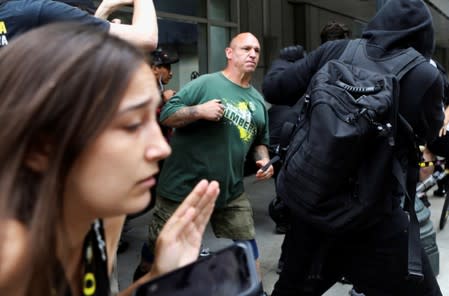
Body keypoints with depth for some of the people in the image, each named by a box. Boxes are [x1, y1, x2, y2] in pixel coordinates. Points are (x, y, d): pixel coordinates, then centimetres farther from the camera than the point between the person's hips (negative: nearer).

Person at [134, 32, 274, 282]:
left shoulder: (258, 100, 12)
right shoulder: (206, 83, -6)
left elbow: (260, 141, 21)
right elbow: (166, 115, -9)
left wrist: (264, 160, 2)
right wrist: (199, 110, -23)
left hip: (231, 193, 5)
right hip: (183, 187, -4)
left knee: (248, 254, 7)